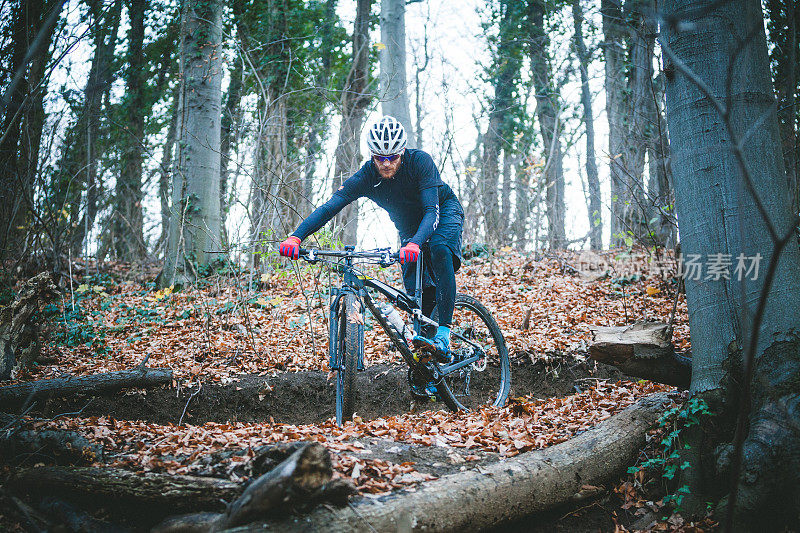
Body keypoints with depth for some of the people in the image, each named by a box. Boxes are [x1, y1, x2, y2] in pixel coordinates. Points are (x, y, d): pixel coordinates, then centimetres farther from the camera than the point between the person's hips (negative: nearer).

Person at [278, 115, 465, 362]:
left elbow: (432, 211, -39)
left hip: (444, 212, -4)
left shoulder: (419, 161, -31)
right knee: (417, 292, -8)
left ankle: (444, 333, -35)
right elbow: (329, 207, -28)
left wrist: (415, 243, -58)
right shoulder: (366, 176, -23)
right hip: (409, 227, 4)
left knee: (439, 248, -34)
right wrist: (296, 237, -44)